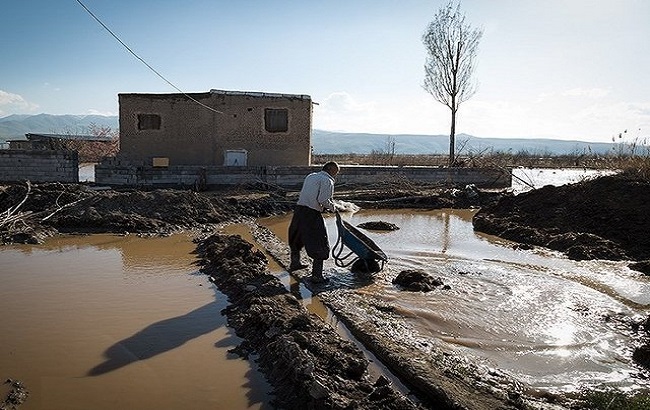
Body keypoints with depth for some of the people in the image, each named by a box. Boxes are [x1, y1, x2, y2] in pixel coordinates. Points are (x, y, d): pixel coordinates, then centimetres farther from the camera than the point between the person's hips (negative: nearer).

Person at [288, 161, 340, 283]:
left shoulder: (310, 176, 18)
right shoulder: (327, 180, -6)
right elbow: (323, 200, -17)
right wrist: (332, 207, 2)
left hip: (299, 209, 8)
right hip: (312, 213, -8)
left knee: (296, 237, 28)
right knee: (321, 245, 1)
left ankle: (295, 263, 48)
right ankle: (316, 275, 1)